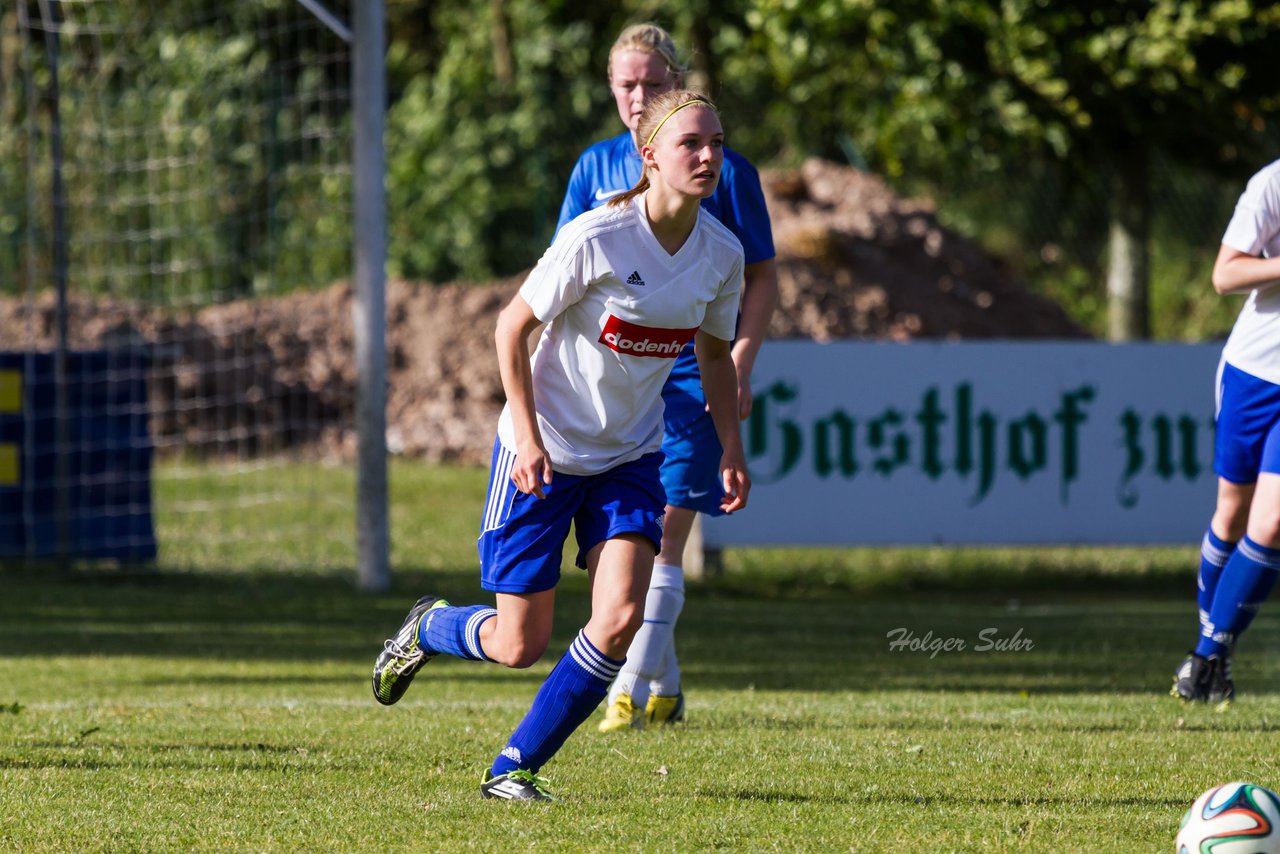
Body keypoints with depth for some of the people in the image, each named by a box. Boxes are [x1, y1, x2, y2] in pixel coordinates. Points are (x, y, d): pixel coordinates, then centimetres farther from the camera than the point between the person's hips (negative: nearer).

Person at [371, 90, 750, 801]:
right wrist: (529, 439, -17)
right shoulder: (596, 238, -22)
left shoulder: (722, 254, -5)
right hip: (544, 454, -4)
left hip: (630, 456, 4)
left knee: (620, 618, -16)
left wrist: (731, 450, 3)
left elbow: (715, 353, 12)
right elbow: (512, 327, -13)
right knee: (518, 646, 0)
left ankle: (514, 767, 0)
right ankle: (428, 629, 36)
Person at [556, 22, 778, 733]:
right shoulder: (597, 168, 8)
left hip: (692, 376, -4)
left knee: (663, 539, -12)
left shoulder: (726, 171, -2)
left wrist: (741, 364, -10)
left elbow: (762, 276, 1)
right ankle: (665, 688, 21)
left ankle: (629, 693, -14)